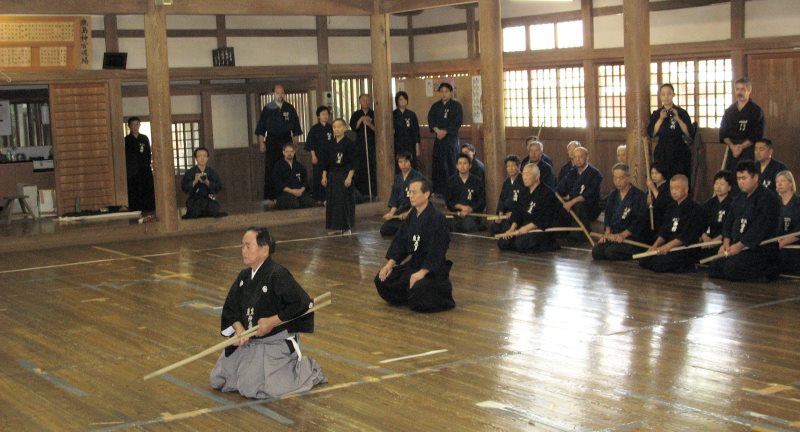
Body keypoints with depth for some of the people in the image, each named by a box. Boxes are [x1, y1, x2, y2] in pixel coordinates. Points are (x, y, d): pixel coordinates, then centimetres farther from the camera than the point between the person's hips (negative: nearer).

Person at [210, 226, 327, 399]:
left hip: (277, 343, -8)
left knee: (253, 388, -17)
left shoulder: (278, 275, -21)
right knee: (218, 380, 9)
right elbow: (230, 308, 9)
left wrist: (272, 322, -22)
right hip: (248, 341, 8)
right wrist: (239, 328, -12)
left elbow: (303, 304, -25)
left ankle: (306, 369, 5)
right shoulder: (244, 276, 3)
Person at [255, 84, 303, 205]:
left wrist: (295, 143, 5)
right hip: (272, 141, -2)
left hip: (286, 141, 2)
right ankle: (269, 197, -1)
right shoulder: (267, 109, 2)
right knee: (270, 170, -4)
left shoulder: (290, 109, 7)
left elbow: (296, 129, 11)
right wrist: (261, 143, -5)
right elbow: (261, 128, 3)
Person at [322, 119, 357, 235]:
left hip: (344, 175, -5)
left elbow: (353, 162, -9)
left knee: (345, 201, -3)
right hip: (332, 175, 5)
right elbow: (325, 161, 12)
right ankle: (335, 227, 15)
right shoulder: (330, 144, 8)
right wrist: (324, 176, 7)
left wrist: (349, 177, -15)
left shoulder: (349, 143, -7)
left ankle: (346, 227, 5)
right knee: (332, 201, 6)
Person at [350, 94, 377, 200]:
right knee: (360, 168, -1)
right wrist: (361, 120, -13)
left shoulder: (374, 114, 5)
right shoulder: (356, 115, 9)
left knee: (373, 168, -6)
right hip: (360, 144, 1)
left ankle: (373, 192, -2)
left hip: (372, 144, -1)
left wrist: (369, 124, -17)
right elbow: (353, 127, -3)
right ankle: (361, 192, 4)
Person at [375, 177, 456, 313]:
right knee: (382, 280, 0)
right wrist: (390, 264, -3)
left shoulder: (437, 218, -19)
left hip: (432, 268, -8)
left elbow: (436, 251, -24)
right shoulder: (412, 216, 6)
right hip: (414, 263, 8)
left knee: (418, 289, -34)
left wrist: (422, 272, -30)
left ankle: (444, 293, -1)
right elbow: (399, 241, 7)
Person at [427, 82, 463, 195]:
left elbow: (457, 122, -8)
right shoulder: (435, 106, 13)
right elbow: (431, 119, 4)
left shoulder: (456, 106, 0)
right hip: (438, 139, 4)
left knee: (451, 165, -6)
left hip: (451, 138, -4)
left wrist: (445, 131, -15)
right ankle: (438, 190, 9)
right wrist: (437, 130, -14)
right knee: (437, 164, 3)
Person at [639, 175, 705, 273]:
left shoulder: (695, 209, -9)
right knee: (643, 261, -7)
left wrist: (668, 246, -24)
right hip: (669, 245, 8)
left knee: (658, 264, -25)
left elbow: (687, 235, -17)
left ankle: (687, 266, -5)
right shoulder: (672, 208, 17)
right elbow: (664, 230, 14)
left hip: (686, 248, -8)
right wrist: (655, 245, -4)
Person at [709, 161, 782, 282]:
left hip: (761, 247, -8)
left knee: (732, 267, -28)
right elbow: (729, 221, 14)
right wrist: (726, 242, -4)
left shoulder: (768, 198, -10)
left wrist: (739, 245, -21)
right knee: (714, 267, -9)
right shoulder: (739, 199, 18)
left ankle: (769, 272, -7)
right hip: (736, 246, 8)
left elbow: (760, 227, -19)